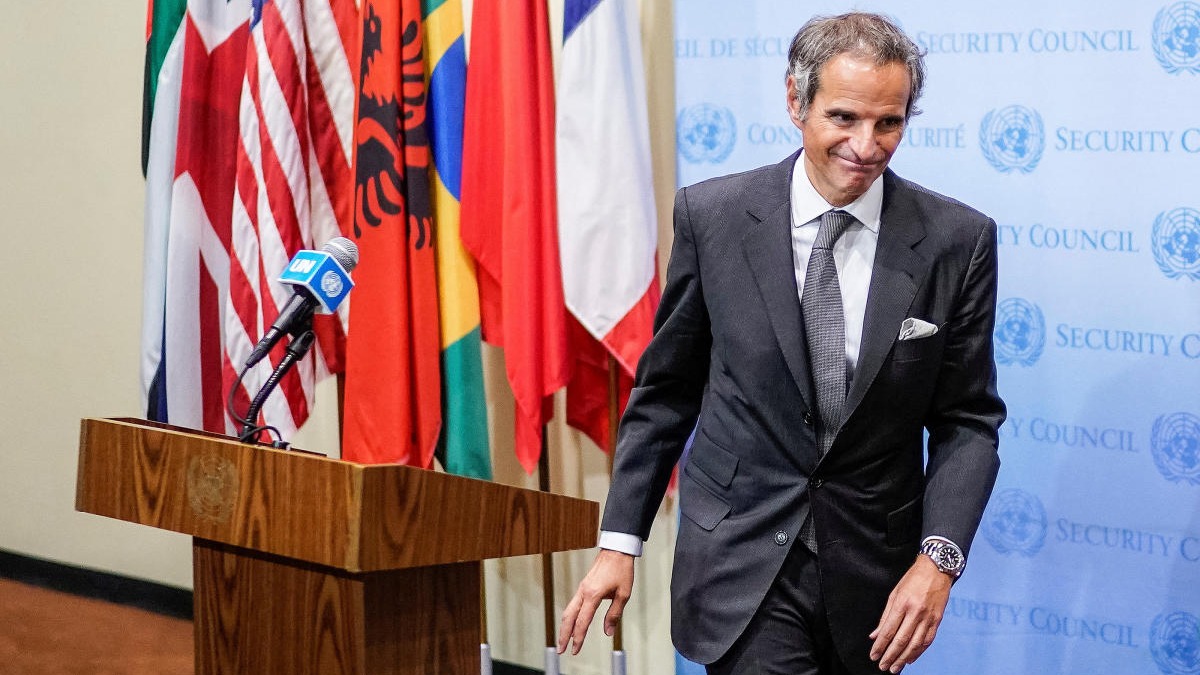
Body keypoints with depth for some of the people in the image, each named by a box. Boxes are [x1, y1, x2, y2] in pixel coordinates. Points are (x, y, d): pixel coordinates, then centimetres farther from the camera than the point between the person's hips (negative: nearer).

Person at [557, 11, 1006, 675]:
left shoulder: (957, 241, -6)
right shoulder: (712, 215, -5)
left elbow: (967, 419, -1)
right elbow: (666, 389, 3)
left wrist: (938, 558, -15)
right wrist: (619, 541, 0)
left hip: (874, 570, 1)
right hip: (742, 559, -1)